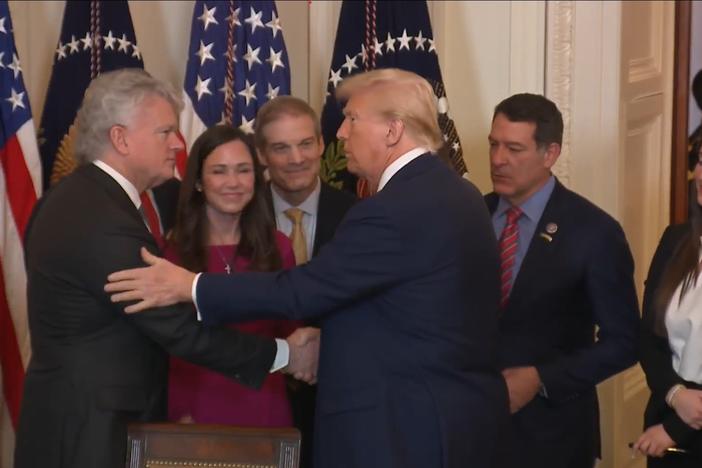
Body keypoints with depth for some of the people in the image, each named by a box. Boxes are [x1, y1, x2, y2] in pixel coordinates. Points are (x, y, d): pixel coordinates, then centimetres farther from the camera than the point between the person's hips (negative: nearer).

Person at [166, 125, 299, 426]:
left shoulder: (277, 247, 4)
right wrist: (178, 412, -10)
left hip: (265, 413, 2)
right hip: (194, 415, -2)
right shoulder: (172, 250, -3)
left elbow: (289, 334, 10)